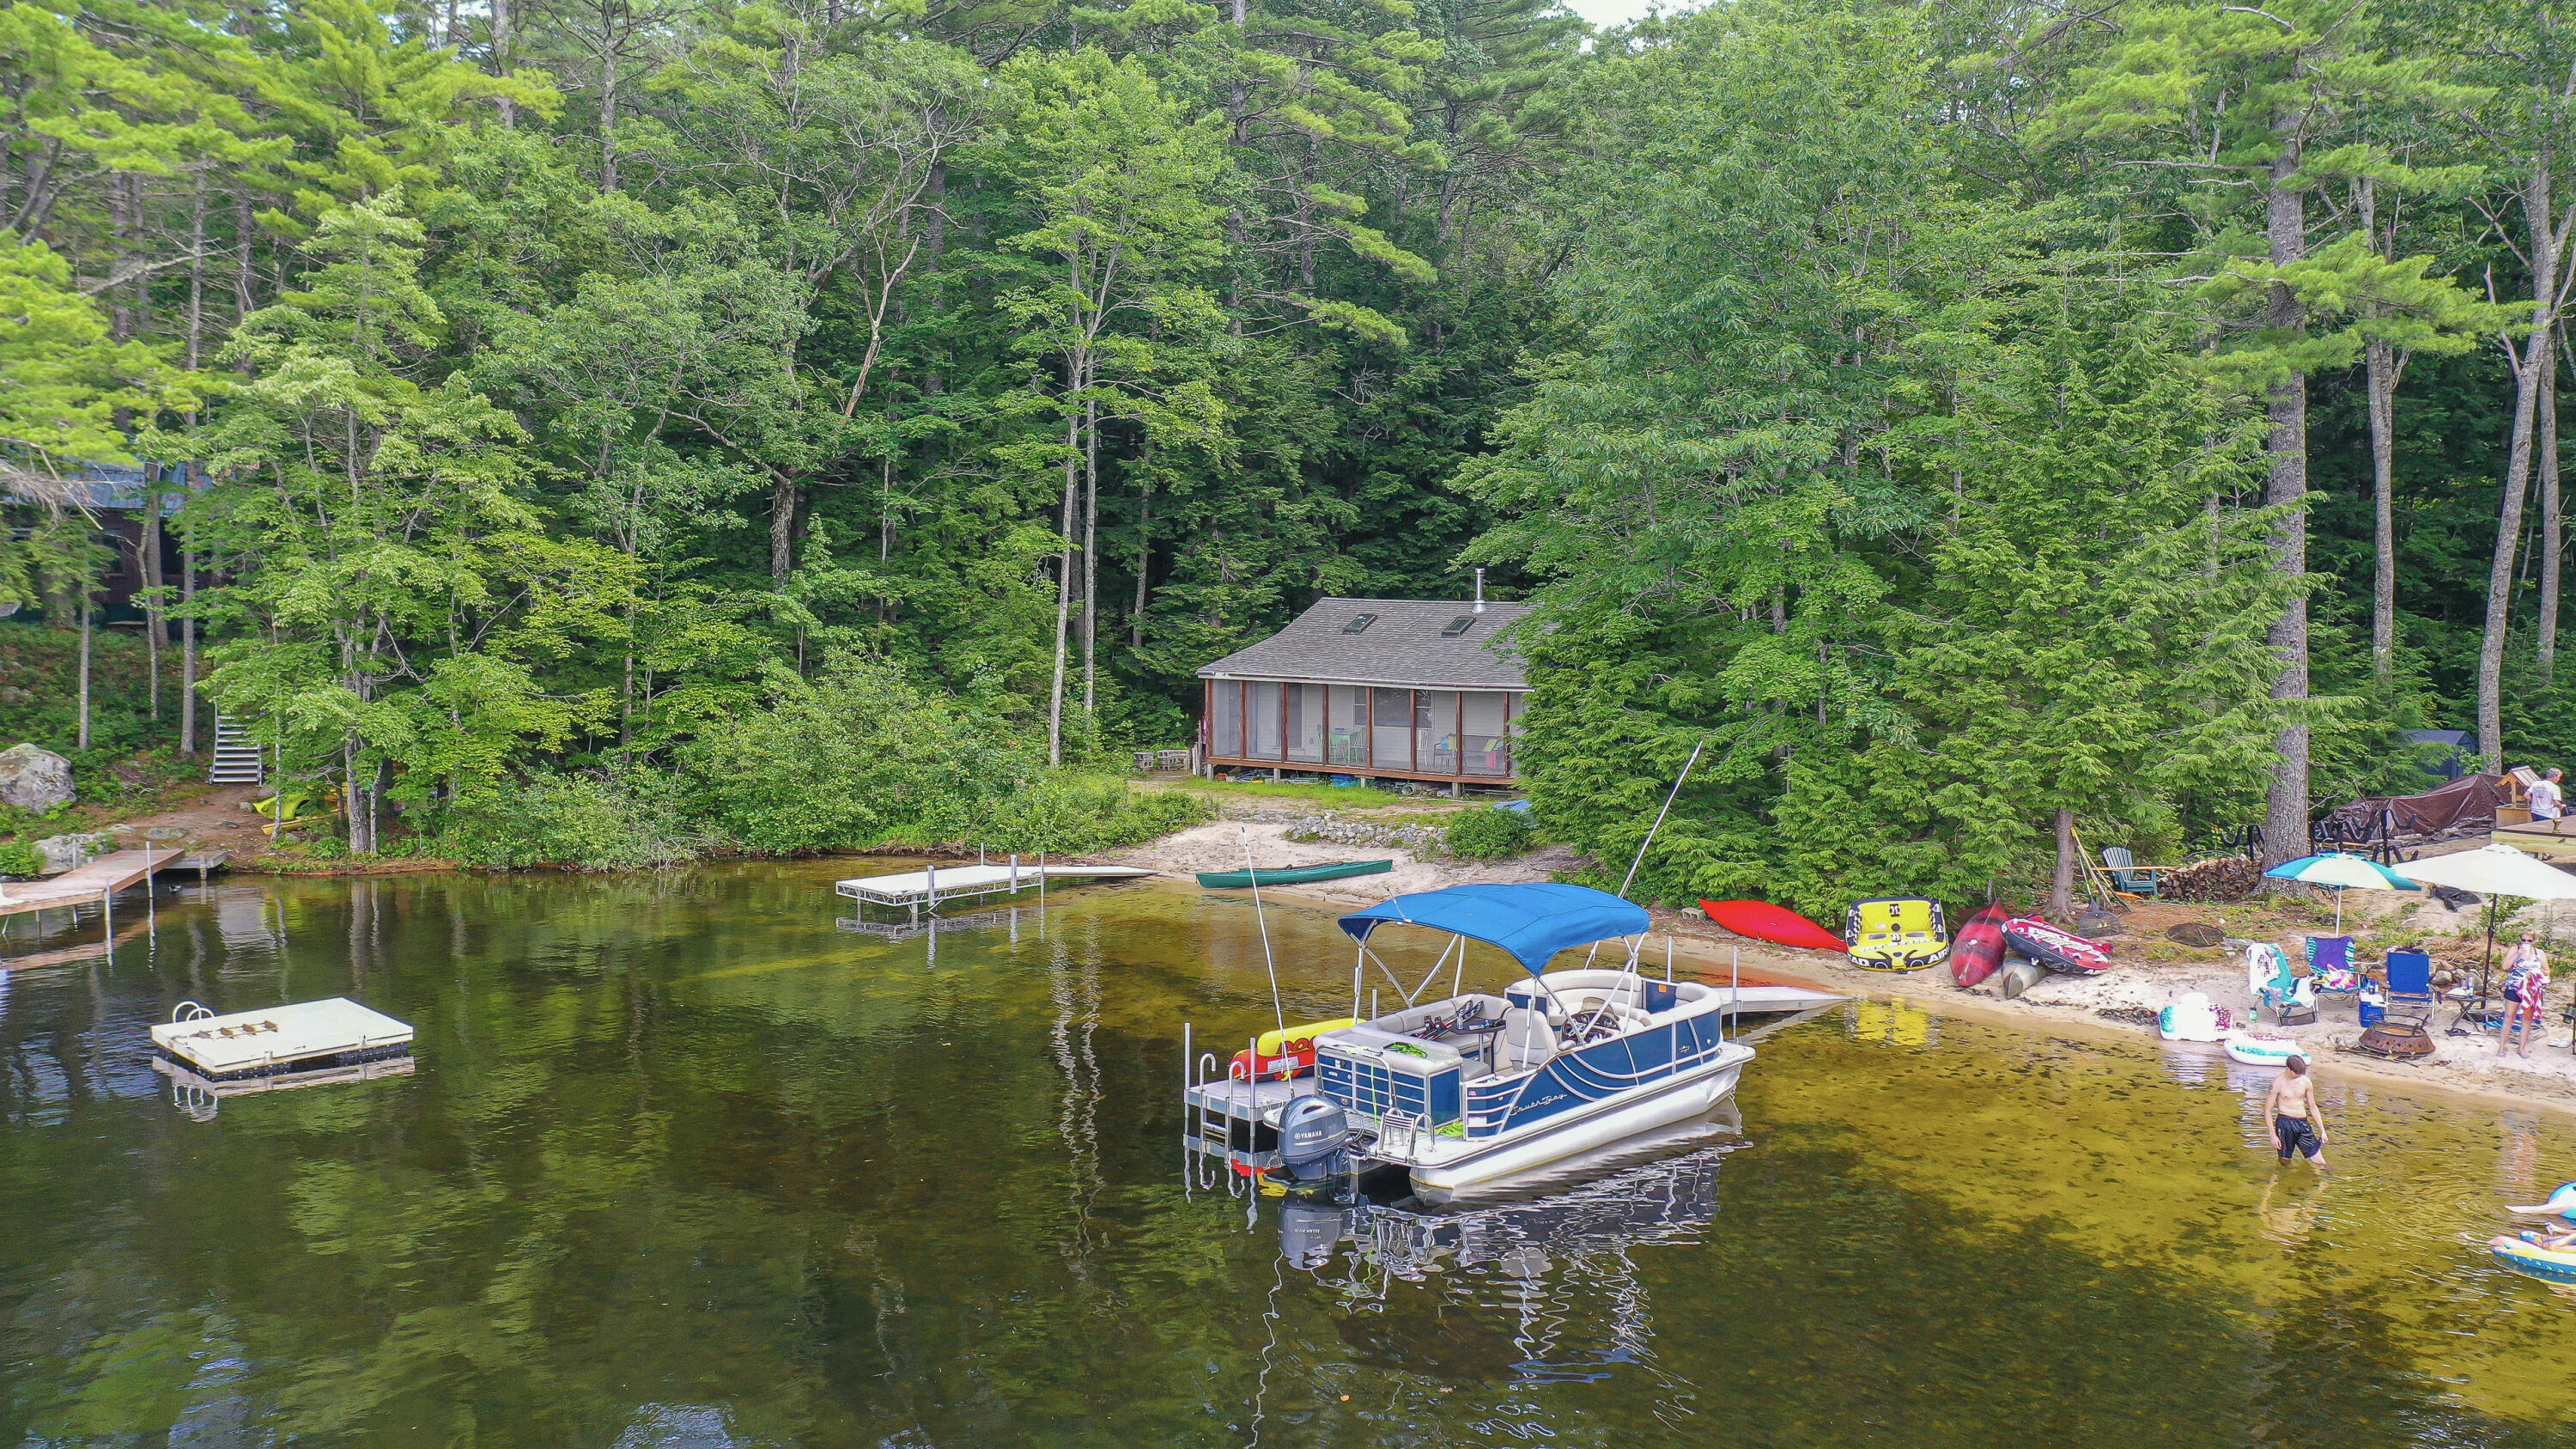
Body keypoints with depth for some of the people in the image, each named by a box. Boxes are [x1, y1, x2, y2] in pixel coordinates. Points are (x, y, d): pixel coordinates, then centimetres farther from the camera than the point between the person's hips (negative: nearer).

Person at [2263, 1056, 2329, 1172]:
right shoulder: (2278, 1083, -8)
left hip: (2303, 1123, 4)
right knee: (2284, 1162, 2)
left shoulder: (2306, 1081, 5)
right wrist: (2272, 1135, -10)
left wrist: (2322, 1130, 14)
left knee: (2320, 1163, 0)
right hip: (2285, 1123, -4)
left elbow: (2312, 1107, 17)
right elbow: (2267, 1110, -5)